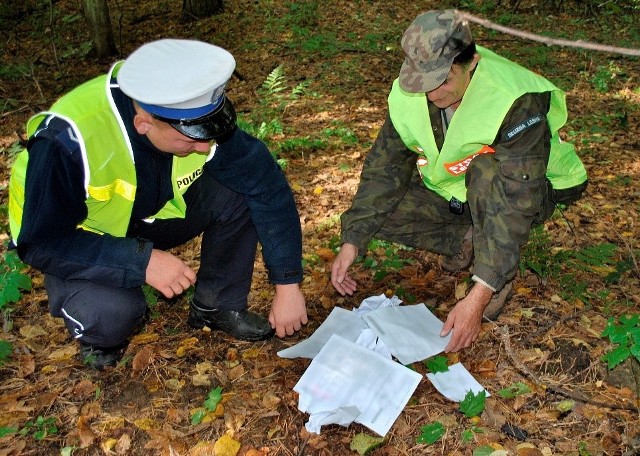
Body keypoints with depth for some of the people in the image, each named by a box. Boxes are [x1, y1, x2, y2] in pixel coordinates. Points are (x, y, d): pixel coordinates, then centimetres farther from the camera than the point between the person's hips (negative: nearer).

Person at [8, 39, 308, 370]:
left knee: (237, 195, -20)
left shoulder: (194, 111, -24)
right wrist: (142, 260, -38)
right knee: (112, 312, -34)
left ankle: (217, 306, 2)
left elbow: (267, 185, -20)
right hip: (83, 239, -4)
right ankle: (99, 332, 3)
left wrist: (287, 286, -21)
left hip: (153, 211, 4)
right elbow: (41, 243, -28)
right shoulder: (67, 140, -36)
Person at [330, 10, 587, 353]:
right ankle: (468, 242, 3)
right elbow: (384, 167, -11)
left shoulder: (518, 102, -35)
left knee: (487, 170, -39)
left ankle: (500, 277, -16)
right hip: (450, 188, 5)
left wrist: (479, 296, -44)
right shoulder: (408, 94, -18)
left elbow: (516, 205, -39)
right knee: (379, 210, -17)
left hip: (532, 189, -5)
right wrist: (352, 241, -22)